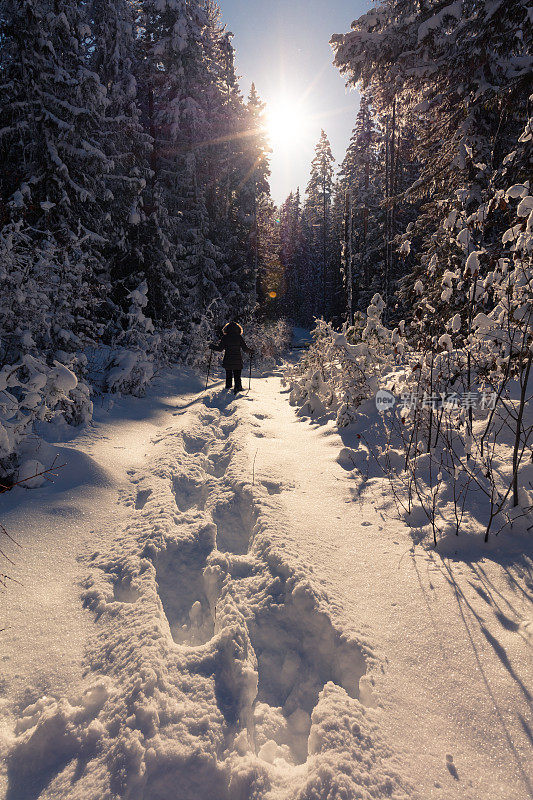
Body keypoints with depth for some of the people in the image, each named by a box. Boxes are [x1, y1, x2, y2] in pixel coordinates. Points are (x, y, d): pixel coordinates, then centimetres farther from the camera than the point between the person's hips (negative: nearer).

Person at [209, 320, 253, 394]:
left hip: (227, 361, 1)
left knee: (228, 374, 21)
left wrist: (212, 346, 11)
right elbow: (245, 348, -4)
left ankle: (228, 386, 32)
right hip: (237, 361, -1)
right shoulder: (239, 337, -4)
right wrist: (251, 351, 16)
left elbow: (220, 348, -5)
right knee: (237, 376, 6)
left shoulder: (225, 337, -4)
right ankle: (237, 386, -10)